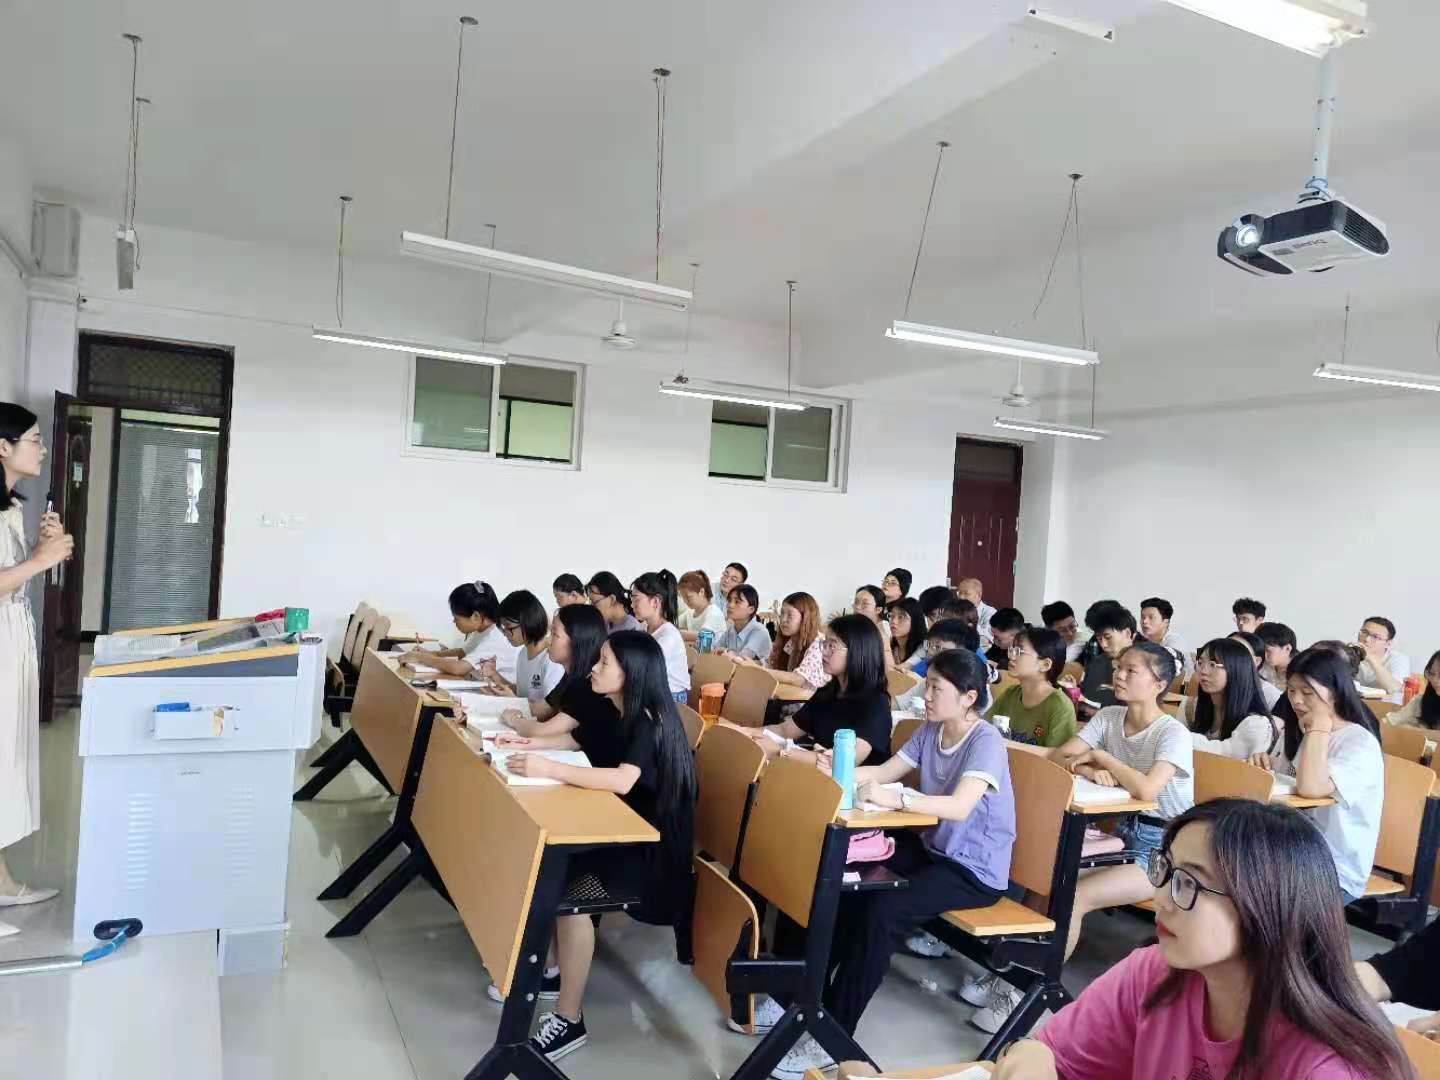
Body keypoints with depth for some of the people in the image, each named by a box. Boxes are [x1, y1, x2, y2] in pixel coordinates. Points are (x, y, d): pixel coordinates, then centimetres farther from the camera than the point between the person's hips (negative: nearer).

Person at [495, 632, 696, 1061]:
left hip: (653, 851, -9)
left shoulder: (648, 724, -22)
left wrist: (547, 769, -40)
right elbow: (575, 740, 22)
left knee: (564, 880, -25)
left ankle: (570, 1020, -13)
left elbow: (622, 780, -38)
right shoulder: (616, 713, 5)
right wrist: (528, 744, 6)